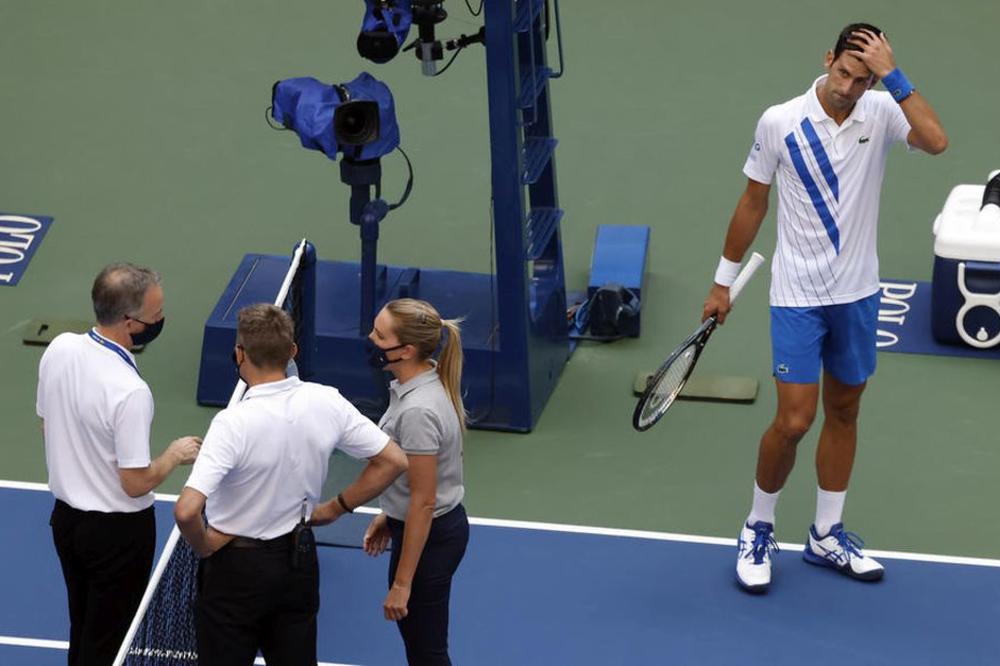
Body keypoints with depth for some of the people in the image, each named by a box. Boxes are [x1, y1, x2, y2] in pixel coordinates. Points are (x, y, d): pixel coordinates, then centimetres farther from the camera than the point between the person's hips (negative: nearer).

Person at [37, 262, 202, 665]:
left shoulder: (58, 350, -9)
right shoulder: (130, 392, -32)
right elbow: (136, 484, -23)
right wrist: (175, 455, -5)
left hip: (66, 515, 7)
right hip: (117, 530, -7)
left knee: (81, 634, 24)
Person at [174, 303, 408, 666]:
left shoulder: (234, 423, -27)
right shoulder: (326, 402, -11)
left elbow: (186, 510, -35)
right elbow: (393, 460, -1)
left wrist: (203, 544, -14)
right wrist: (336, 507, 6)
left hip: (236, 567, -5)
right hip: (299, 558, 5)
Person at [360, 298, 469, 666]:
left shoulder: (417, 412, -30)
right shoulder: (426, 381, -2)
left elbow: (424, 502, -25)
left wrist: (402, 584, -21)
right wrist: (389, 515, 22)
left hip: (428, 538, -10)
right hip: (446, 525, 10)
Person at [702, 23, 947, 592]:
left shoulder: (882, 113, -7)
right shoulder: (780, 123, -11)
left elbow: (937, 141, -28)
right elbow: (753, 204, 0)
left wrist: (894, 76, -28)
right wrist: (723, 281, 5)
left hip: (858, 294, 3)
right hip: (798, 295, -3)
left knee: (844, 412, 13)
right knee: (795, 420, -7)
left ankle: (826, 536, 27)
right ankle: (758, 529, 15)